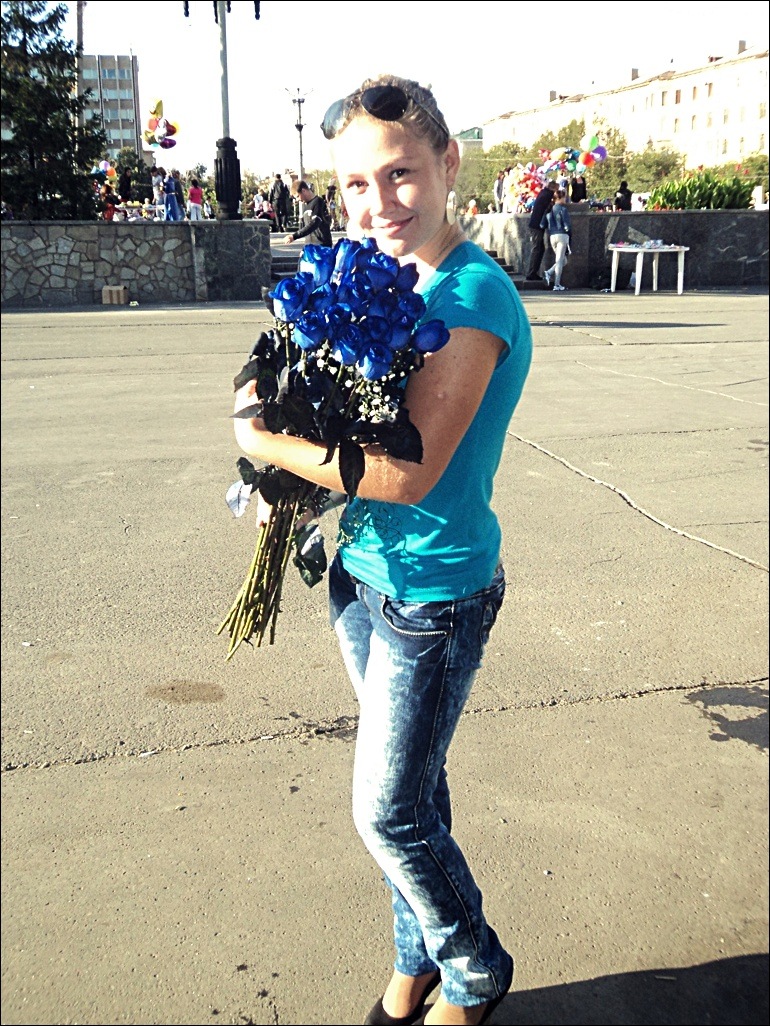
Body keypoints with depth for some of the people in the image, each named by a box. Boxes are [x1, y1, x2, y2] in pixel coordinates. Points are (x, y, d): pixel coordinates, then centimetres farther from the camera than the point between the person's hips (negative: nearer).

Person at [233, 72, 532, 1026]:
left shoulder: (476, 296, -20)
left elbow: (408, 471, -27)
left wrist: (266, 441, -16)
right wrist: (291, 480, -4)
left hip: (435, 595, -7)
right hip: (362, 575, 7)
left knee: (389, 813, 6)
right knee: (410, 789, 20)